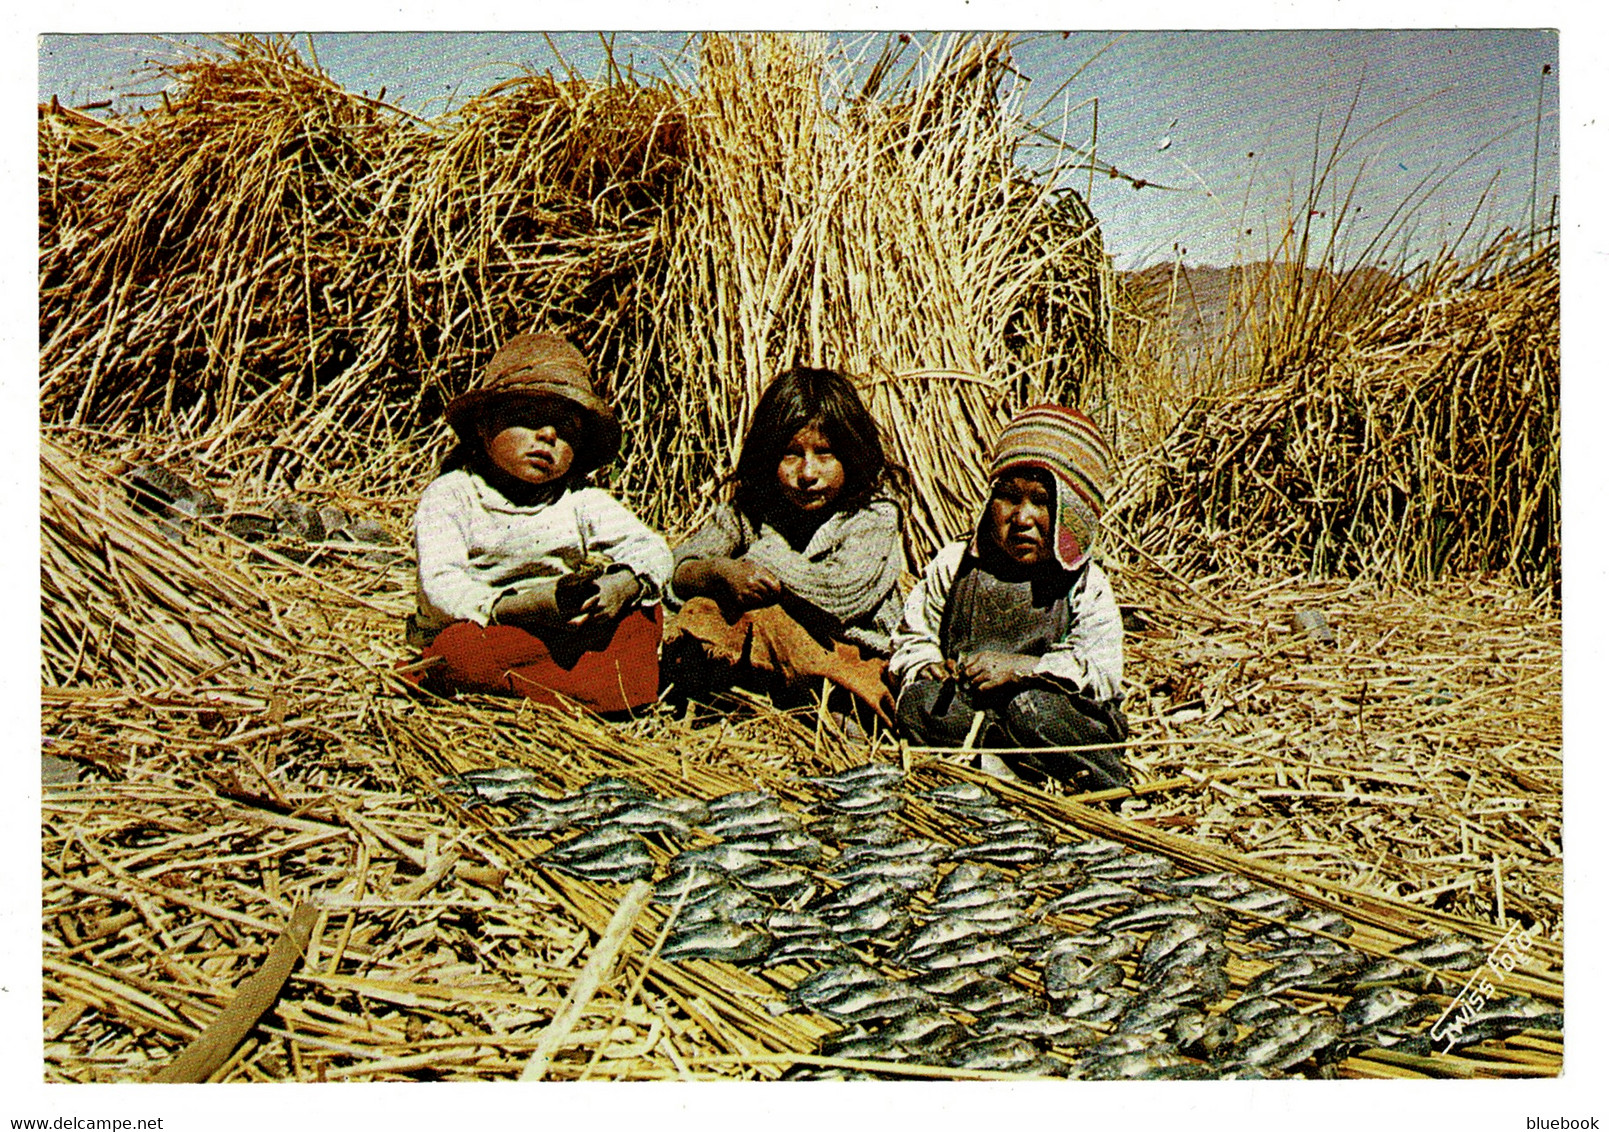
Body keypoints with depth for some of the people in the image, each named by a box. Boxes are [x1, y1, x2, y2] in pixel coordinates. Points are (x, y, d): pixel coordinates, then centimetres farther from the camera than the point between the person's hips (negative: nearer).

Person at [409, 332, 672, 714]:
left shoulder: (580, 500, 7)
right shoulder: (449, 496, -2)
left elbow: (651, 550, -3)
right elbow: (441, 586, -16)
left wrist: (622, 584, -28)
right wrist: (518, 606, -33)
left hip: (567, 631, 3)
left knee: (643, 616, -16)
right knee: (461, 647, -35)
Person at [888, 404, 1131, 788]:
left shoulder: (1085, 586, -1)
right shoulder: (956, 565, 8)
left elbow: (1103, 673, -12)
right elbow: (914, 636, 14)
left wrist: (1022, 668, -22)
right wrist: (928, 667, -9)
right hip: (966, 704, 3)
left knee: (1032, 704, -35)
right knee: (917, 703, -25)